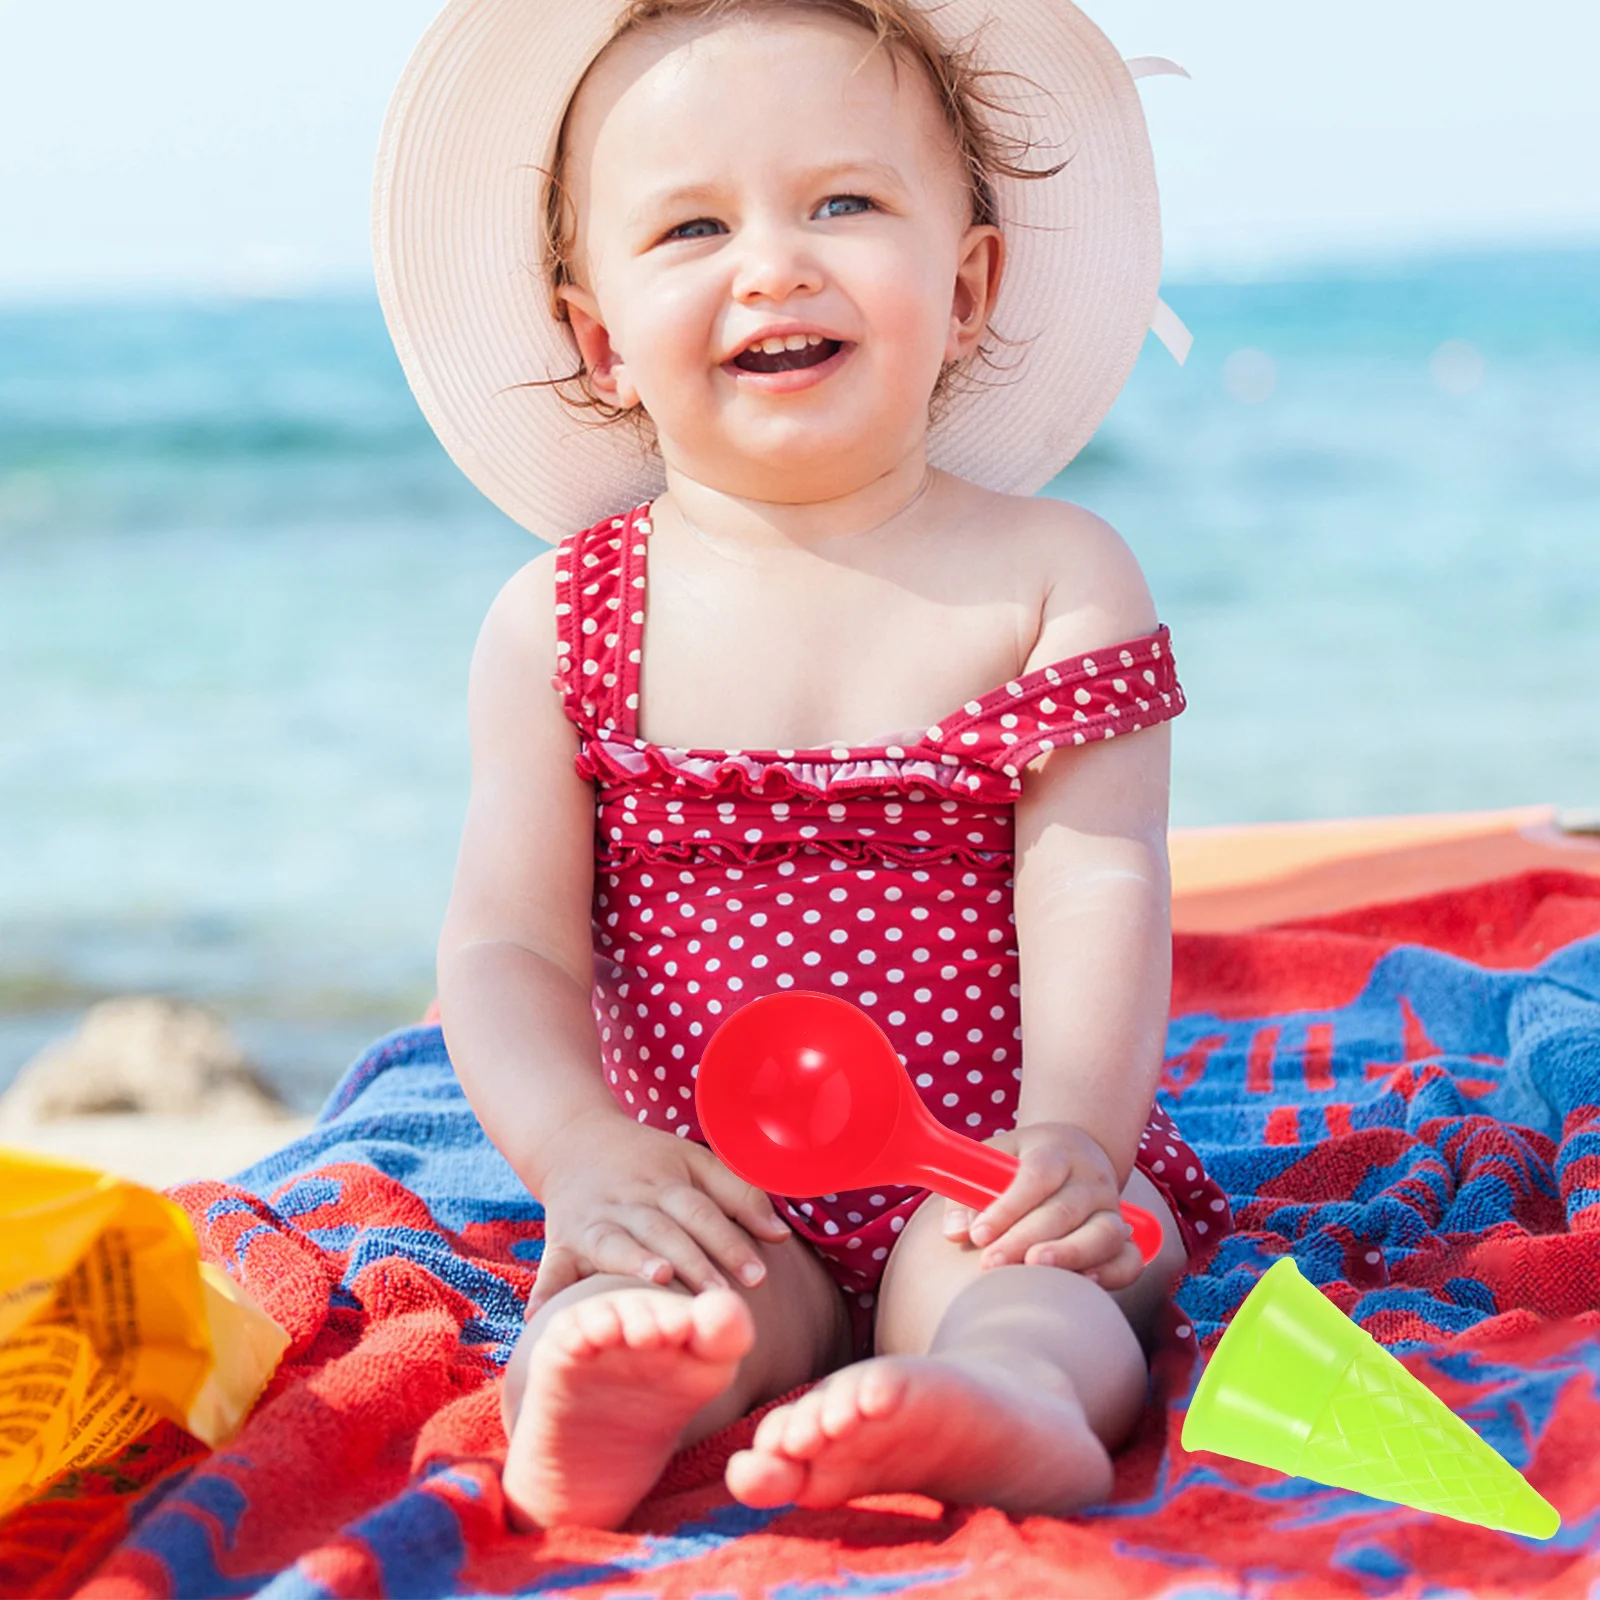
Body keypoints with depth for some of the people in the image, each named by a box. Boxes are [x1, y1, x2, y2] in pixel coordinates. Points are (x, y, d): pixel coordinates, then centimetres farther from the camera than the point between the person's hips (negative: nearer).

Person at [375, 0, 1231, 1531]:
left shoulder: (1055, 578, 1)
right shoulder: (558, 623, 2)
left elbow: (1096, 886, -8)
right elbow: (508, 940, -2)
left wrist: (1070, 1133, -24)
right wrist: (581, 1150, -22)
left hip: (983, 1170, 0)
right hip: (706, 1189, 1)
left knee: (1024, 1274, -31)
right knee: (638, 1279, -30)